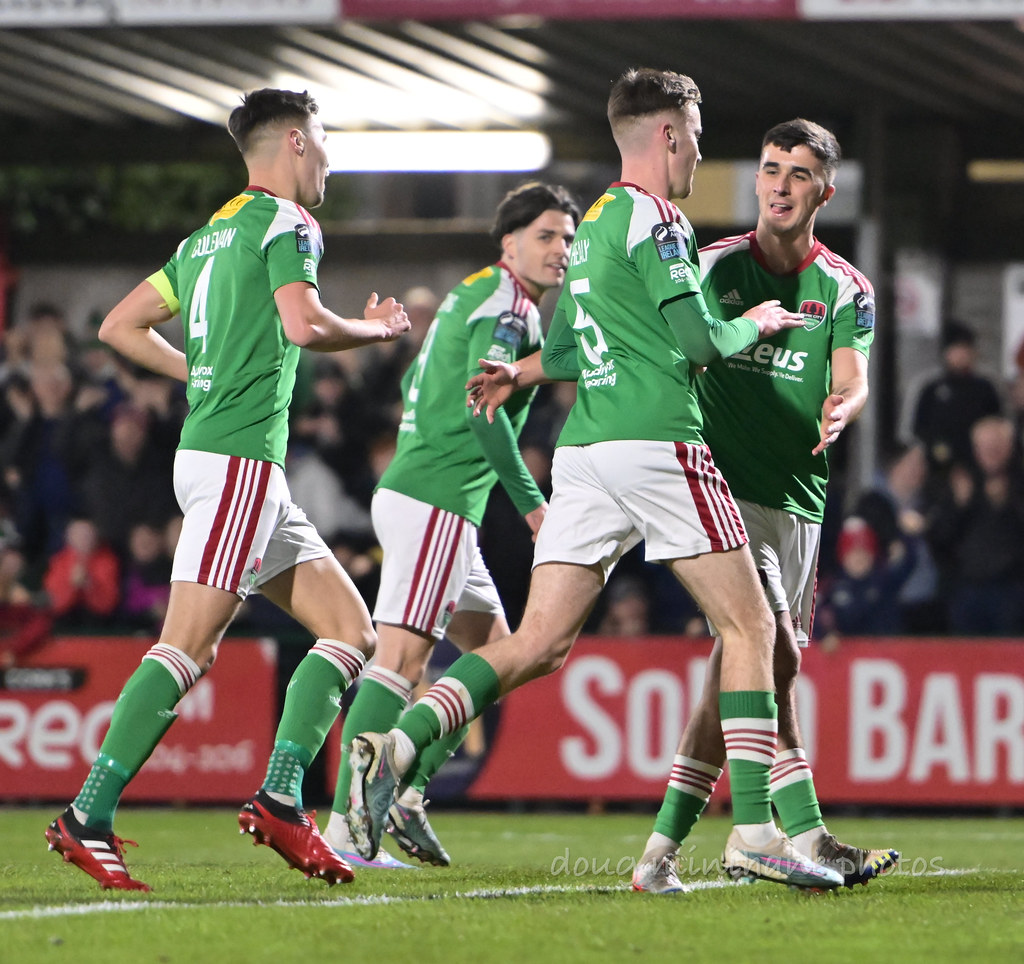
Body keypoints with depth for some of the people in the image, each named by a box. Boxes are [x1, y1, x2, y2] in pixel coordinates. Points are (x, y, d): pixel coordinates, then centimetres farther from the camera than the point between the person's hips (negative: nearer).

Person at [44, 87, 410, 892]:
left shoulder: (209, 236, 21)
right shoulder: (286, 222, -5)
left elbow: (120, 326, 21)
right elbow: (303, 323, -21)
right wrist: (378, 330, -4)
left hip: (210, 448, 10)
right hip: (239, 458, -10)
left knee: (351, 629, 8)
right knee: (187, 647, -15)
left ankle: (280, 800, 0)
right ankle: (88, 818, -18)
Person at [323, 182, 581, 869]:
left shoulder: (472, 297, 20)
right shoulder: (508, 306, -10)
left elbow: (413, 385, 28)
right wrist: (532, 501, -19)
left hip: (412, 489, 11)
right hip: (436, 502, -11)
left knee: (492, 646, 15)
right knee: (402, 659, -14)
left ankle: (407, 793, 11)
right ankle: (345, 826, -18)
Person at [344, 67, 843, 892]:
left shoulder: (594, 224, 21)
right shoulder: (654, 217, -7)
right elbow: (700, 341, -9)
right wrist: (753, 325, 7)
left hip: (584, 451, 8)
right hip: (657, 444, -8)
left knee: (538, 645, 2)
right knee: (750, 626, 1)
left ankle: (397, 745, -17)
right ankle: (755, 833, -5)